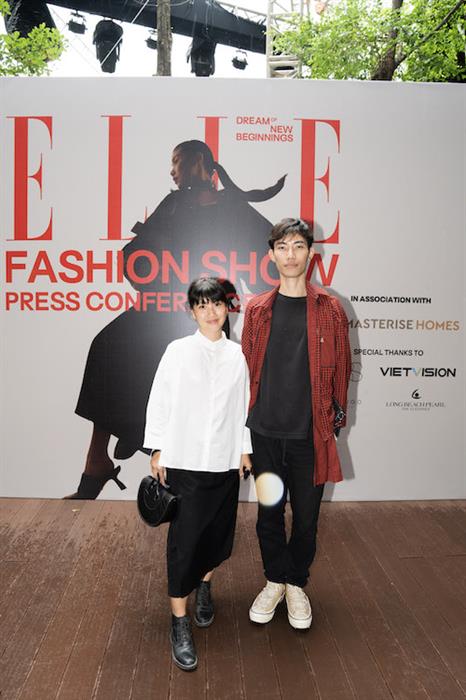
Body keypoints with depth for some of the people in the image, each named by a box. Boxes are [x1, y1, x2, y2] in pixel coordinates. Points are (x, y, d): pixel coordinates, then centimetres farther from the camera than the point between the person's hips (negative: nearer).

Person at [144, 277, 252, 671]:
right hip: (184, 459, -2)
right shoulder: (178, 351, -3)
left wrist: (244, 449, 9)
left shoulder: (237, 355, 3)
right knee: (184, 536, -2)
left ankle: (205, 586, 40)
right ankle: (180, 621, 10)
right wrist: (157, 450, -2)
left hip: (225, 460, 3)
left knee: (218, 530, 12)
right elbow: (159, 401, -1)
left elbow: (243, 405, 8)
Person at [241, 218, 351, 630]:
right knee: (269, 513, 14)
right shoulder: (258, 309, 3)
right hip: (264, 432, 2)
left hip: (310, 434, -1)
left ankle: (297, 584, 34)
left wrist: (336, 418, 2)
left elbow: (340, 369, 4)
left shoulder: (330, 309, -1)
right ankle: (275, 581, 35)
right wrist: (244, 418, 6)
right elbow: (246, 368, 8)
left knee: (306, 516, 11)